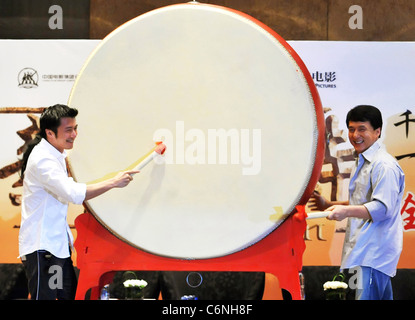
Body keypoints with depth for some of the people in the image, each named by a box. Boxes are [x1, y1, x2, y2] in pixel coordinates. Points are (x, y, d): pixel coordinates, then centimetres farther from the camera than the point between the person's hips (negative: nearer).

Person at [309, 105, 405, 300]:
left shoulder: (384, 165, -12)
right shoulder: (361, 162, 21)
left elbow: (382, 208, -22)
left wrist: (346, 211, -34)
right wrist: (329, 206, 22)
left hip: (374, 253, -10)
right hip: (365, 251, 10)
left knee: (366, 297, -17)